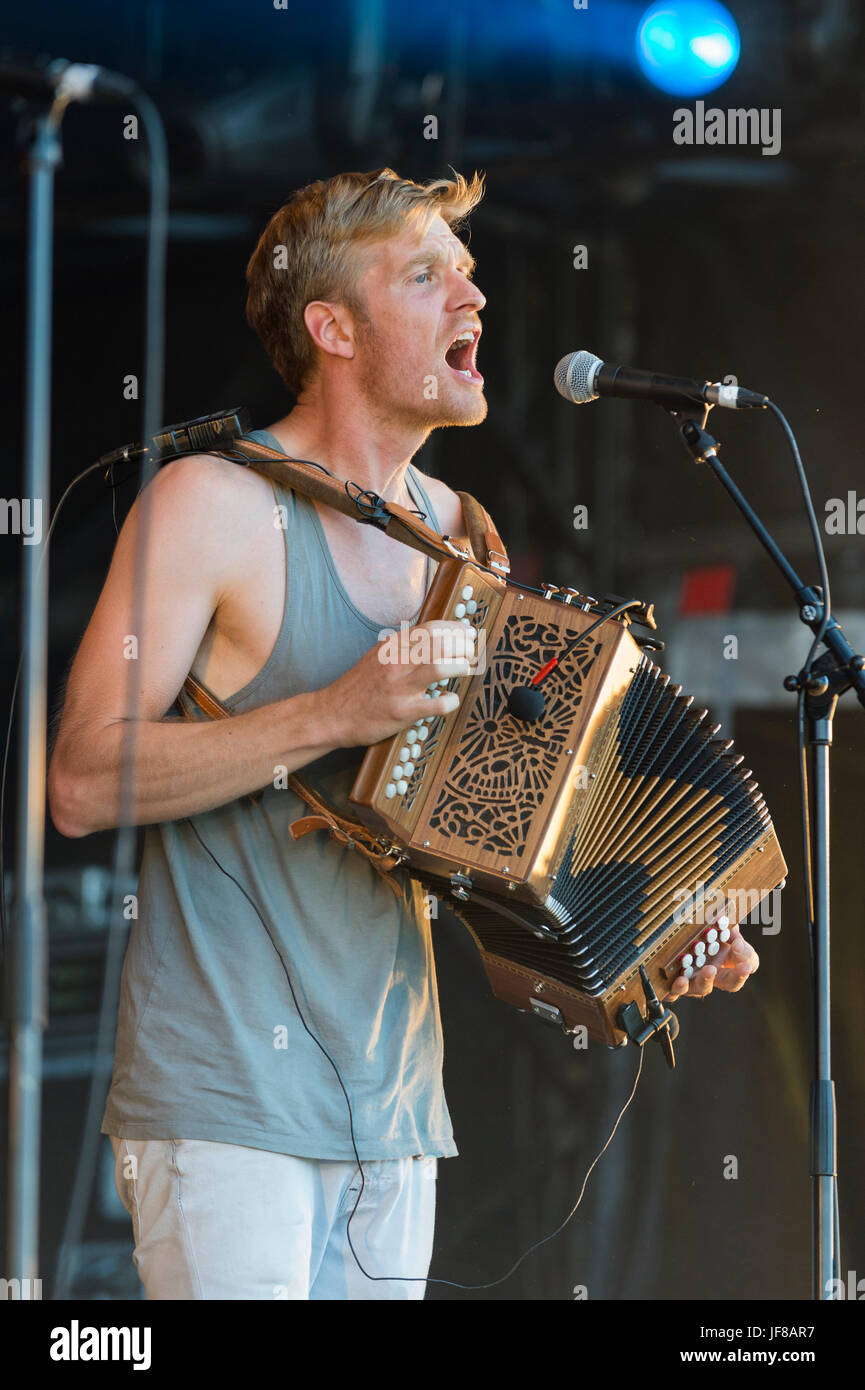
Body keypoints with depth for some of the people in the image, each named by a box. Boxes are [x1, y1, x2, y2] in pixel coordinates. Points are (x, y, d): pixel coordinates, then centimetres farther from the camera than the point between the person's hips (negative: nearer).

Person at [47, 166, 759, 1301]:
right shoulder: (215, 505, -8)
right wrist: (333, 717, -21)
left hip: (395, 1111, 7)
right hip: (227, 1107, -7)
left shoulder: (456, 533, 14)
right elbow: (83, 783, -15)